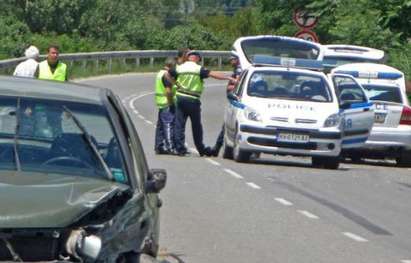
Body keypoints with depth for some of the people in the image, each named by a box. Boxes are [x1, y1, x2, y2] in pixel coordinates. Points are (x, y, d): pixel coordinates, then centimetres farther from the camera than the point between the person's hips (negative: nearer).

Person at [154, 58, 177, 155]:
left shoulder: (160, 73, 16)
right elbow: (168, 91, -22)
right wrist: (172, 102, -16)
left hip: (161, 103, 10)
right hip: (167, 104, -10)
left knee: (160, 125, 13)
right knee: (169, 125, -11)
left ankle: (159, 147, 17)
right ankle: (170, 147, -14)